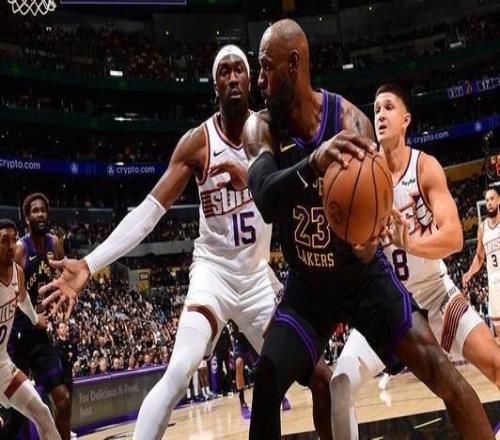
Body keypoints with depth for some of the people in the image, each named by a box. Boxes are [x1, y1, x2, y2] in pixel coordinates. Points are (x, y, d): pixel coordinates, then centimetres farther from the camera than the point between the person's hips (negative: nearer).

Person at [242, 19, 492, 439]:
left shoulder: (349, 120, -19)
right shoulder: (260, 127, -14)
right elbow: (265, 200, -34)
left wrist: (368, 241, -51)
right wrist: (313, 163, -55)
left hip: (364, 276, -1)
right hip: (307, 285, 2)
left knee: (437, 365, -13)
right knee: (266, 385, -13)